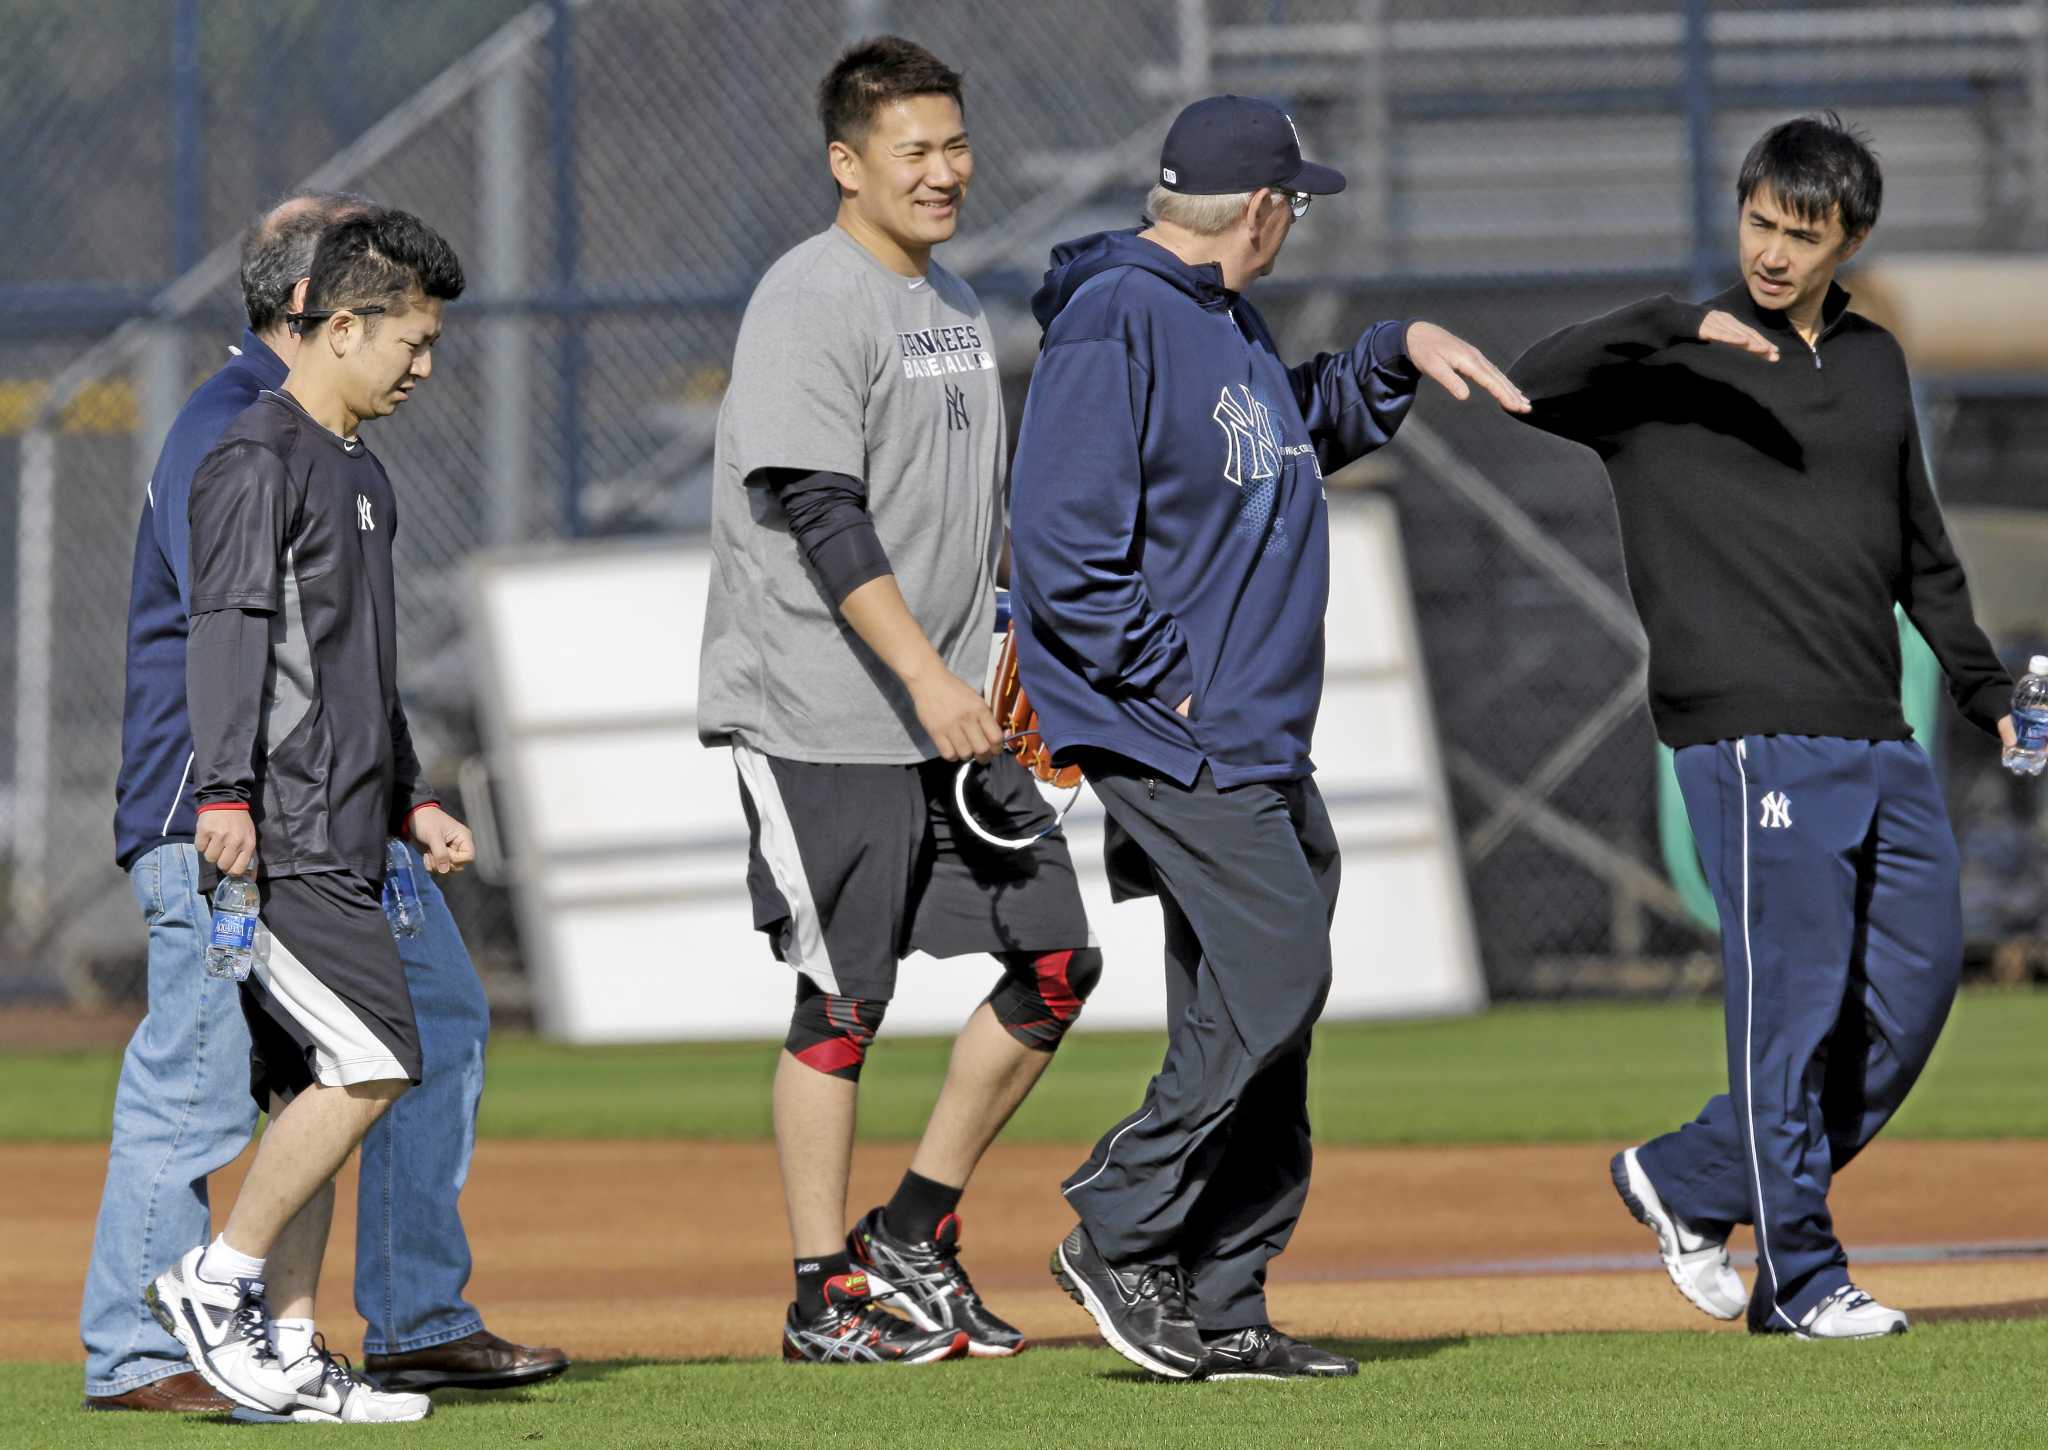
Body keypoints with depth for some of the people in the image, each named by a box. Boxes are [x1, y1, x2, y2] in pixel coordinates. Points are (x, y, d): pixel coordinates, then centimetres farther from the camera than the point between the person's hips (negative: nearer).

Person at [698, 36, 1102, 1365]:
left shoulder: (956, 304, 16)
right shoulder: (811, 301, -12)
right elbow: (823, 516, -20)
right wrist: (925, 675, -27)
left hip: (950, 713, 8)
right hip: (821, 720, -8)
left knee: (1058, 960, 5)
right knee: (845, 1001, -4)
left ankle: (915, 1234, 15)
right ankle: (827, 1294, 5)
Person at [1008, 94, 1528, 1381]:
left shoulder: (1228, 319, 17)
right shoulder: (1116, 323, -14)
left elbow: (1310, 431, 36)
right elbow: (1064, 545, -21)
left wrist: (1398, 353, 19)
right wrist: (1172, 682, -19)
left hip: (1258, 739, 10)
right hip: (1176, 736, -10)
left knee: (1249, 1015, 9)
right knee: (1273, 981, -14)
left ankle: (1220, 1315, 12)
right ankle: (1120, 1235, -5)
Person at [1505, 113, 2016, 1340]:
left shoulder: (1877, 365, 17)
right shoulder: (1673, 369, 0)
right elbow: (1536, 385, -18)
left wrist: (1988, 693, 23)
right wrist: (1681, 326, -27)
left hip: (1880, 744, 6)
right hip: (1755, 740, -6)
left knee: (1916, 989, 5)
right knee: (1794, 1002, -7)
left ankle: (1695, 1180, 17)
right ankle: (1800, 1275, 2)